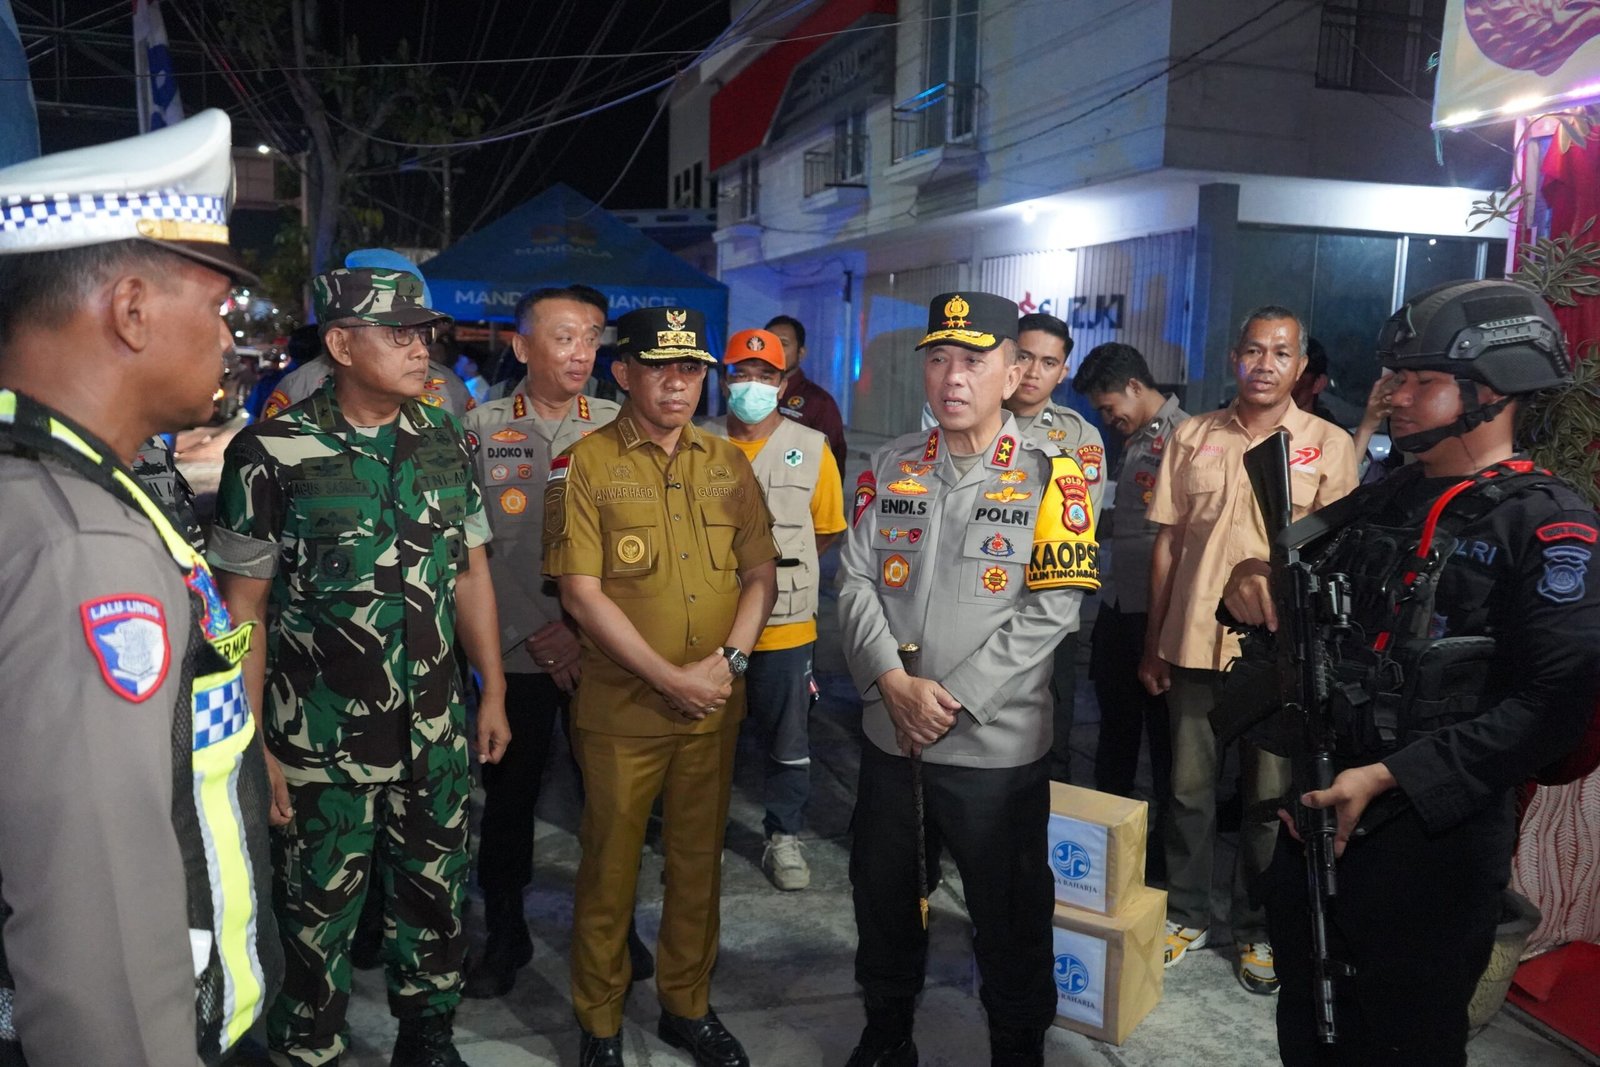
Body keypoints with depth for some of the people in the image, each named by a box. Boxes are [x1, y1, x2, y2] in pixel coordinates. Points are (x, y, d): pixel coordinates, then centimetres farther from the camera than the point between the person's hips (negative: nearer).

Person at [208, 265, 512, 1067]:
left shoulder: (445, 443, 2)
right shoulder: (271, 454, -11)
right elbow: (242, 610, -7)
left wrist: (493, 692, 9)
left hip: (436, 733, 4)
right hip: (321, 744, -4)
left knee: (435, 897, 18)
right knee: (318, 917, 12)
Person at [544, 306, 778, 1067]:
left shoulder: (728, 464, 6)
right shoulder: (584, 465, -7)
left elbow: (761, 574, 6)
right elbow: (582, 593, -13)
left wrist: (729, 660, -10)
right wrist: (669, 679, -16)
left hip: (715, 709, 4)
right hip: (621, 709, -4)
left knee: (699, 863, 16)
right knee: (610, 869, 10)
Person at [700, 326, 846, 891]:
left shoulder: (811, 448, -1)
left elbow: (826, 529, 7)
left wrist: (781, 568, 1)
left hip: (785, 623, 0)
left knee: (787, 740, 11)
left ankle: (784, 838, 28)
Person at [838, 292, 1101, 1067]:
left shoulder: (1049, 475, -7)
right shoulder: (890, 466, 4)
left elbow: (1051, 608, -13)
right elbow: (856, 581, 0)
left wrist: (956, 700, -17)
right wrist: (894, 683, -15)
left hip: (995, 743, -4)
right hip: (889, 732, 4)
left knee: (1008, 912, 11)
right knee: (881, 892, 19)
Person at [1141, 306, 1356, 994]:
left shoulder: (1329, 444, 0)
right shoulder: (1191, 438, 5)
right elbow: (1167, 544, 7)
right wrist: (1153, 645, 7)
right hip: (1194, 642, 2)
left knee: (1270, 795, 9)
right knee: (1189, 787, 12)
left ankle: (1257, 929, 27)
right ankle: (1187, 914, 28)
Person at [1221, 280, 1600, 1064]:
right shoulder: (1382, 500, 10)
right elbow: (1299, 579, 19)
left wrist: (1387, 777, -25)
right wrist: (1255, 581, -6)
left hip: (1436, 833, -6)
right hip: (1321, 807, 7)